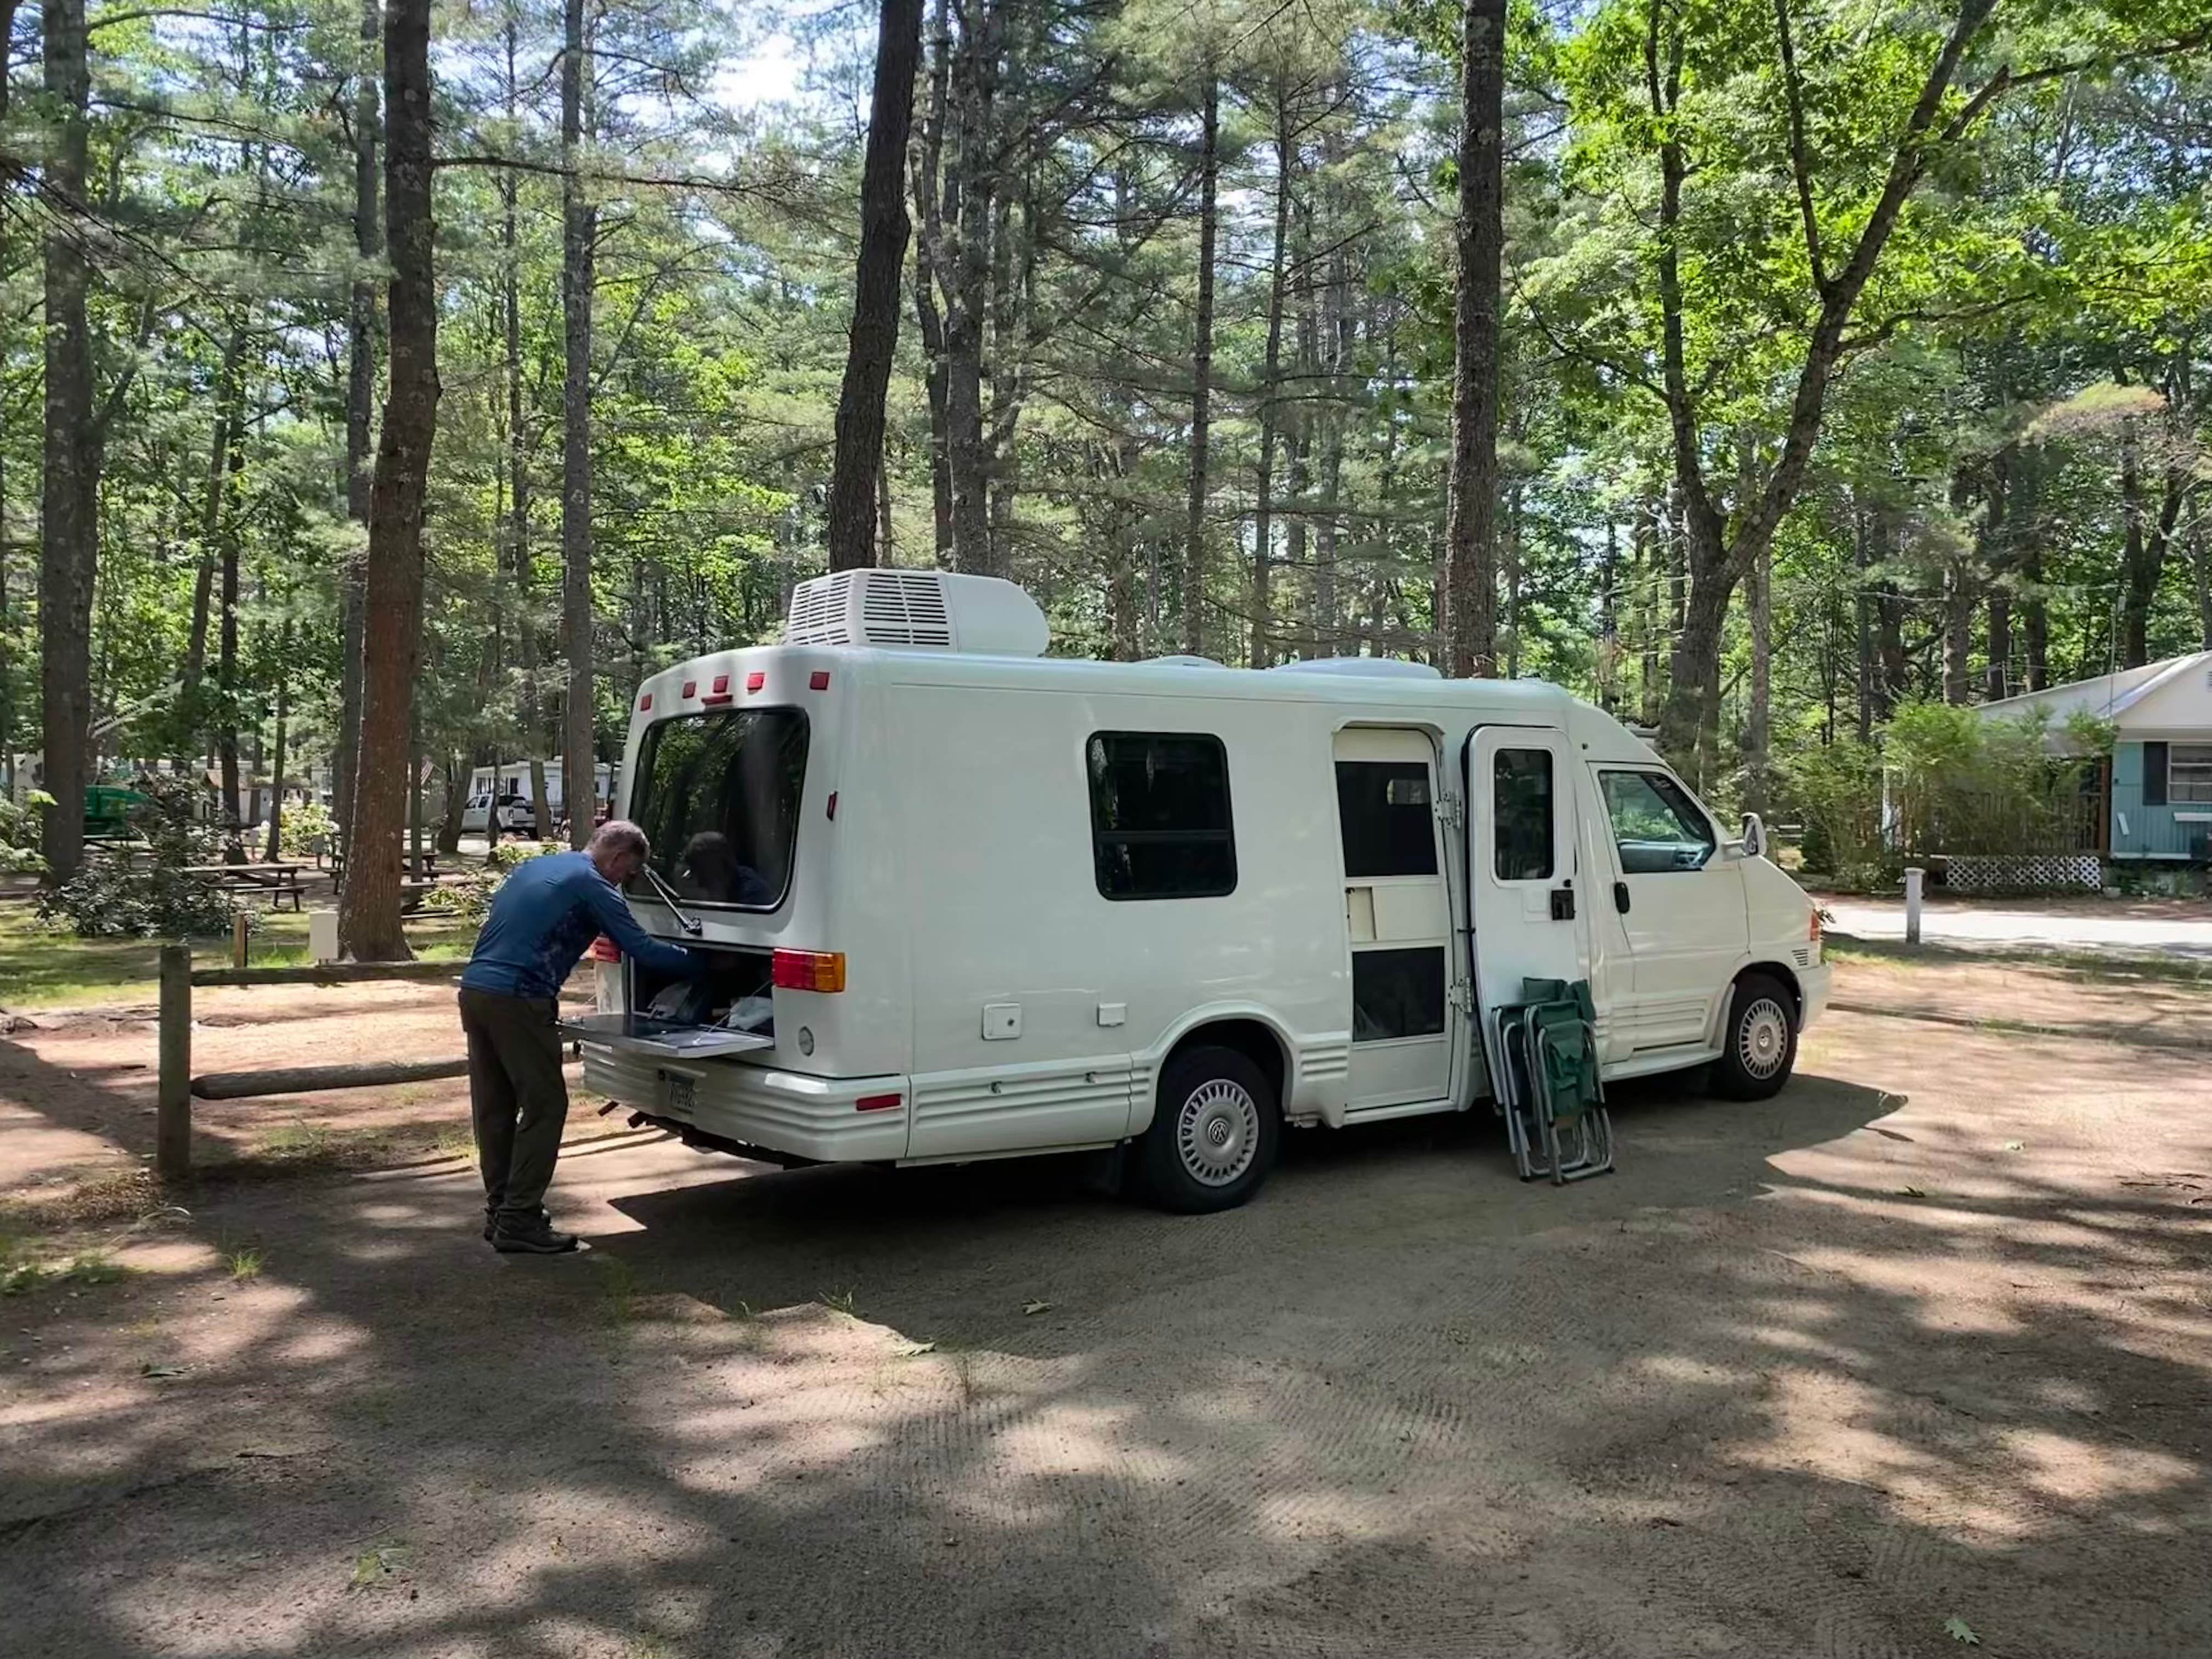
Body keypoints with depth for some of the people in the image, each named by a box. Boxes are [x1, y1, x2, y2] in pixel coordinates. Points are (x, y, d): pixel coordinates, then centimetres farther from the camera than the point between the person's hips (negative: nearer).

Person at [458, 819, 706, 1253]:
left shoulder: (532, 867, 22)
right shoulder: (594, 887, -4)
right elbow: (644, 951, -5)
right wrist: (700, 963, 9)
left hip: (474, 989, 9)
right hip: (517, 1001, -9)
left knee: (494, 1108, 15)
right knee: (544, 1105, -1)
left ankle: (499, 1210, 23)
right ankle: (519, 1221, 0)